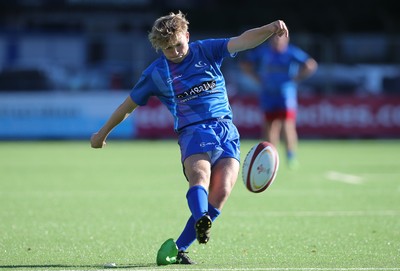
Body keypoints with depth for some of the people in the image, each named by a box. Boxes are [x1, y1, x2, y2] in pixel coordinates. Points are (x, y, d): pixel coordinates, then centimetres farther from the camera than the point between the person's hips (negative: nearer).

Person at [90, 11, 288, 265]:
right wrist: (103, 133, 31)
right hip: (193, 130, -1)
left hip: (226, 129, 1)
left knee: (221, 192, -17)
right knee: (200, 173, -34)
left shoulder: (206, 50, 10)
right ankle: (201, 221, -63)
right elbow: (128, 105, 23)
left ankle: (179, 248, -11)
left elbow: (244, 41, -3)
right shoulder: (155, 73, 10)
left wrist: (270, 28, -23)